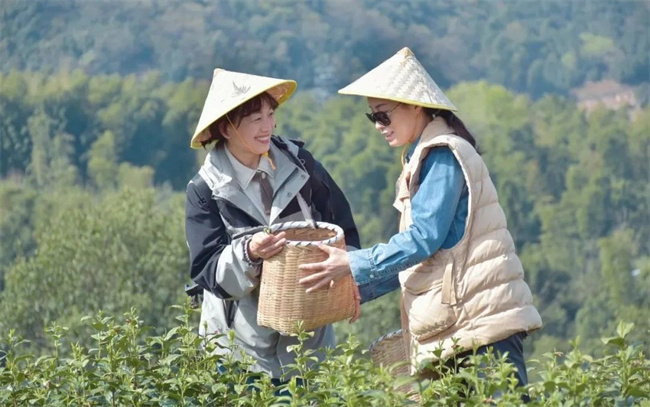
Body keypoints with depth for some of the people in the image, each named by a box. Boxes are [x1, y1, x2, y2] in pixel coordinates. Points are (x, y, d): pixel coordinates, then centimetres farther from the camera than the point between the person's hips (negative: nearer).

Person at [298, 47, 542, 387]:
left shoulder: (443, 155, -9)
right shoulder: (421, 159, 21)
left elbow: (424, 238, -16)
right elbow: (416, 260, 23)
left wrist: (352, 266, -11)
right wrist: (360, 289, 14)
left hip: (484, 320, -10)